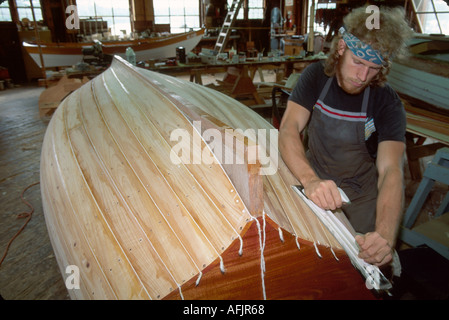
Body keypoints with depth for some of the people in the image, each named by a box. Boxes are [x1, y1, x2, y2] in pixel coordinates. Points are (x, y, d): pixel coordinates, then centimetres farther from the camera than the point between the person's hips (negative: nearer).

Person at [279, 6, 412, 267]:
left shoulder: (388, 103, -16)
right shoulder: (317, 77, -11)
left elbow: (391, 169, -28)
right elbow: (289, 129, -25)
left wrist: (385, 234, -46)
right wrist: (309, 178, -45)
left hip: (362, 193, -1)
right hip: (315, 182, 1)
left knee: (375, 256, -10)